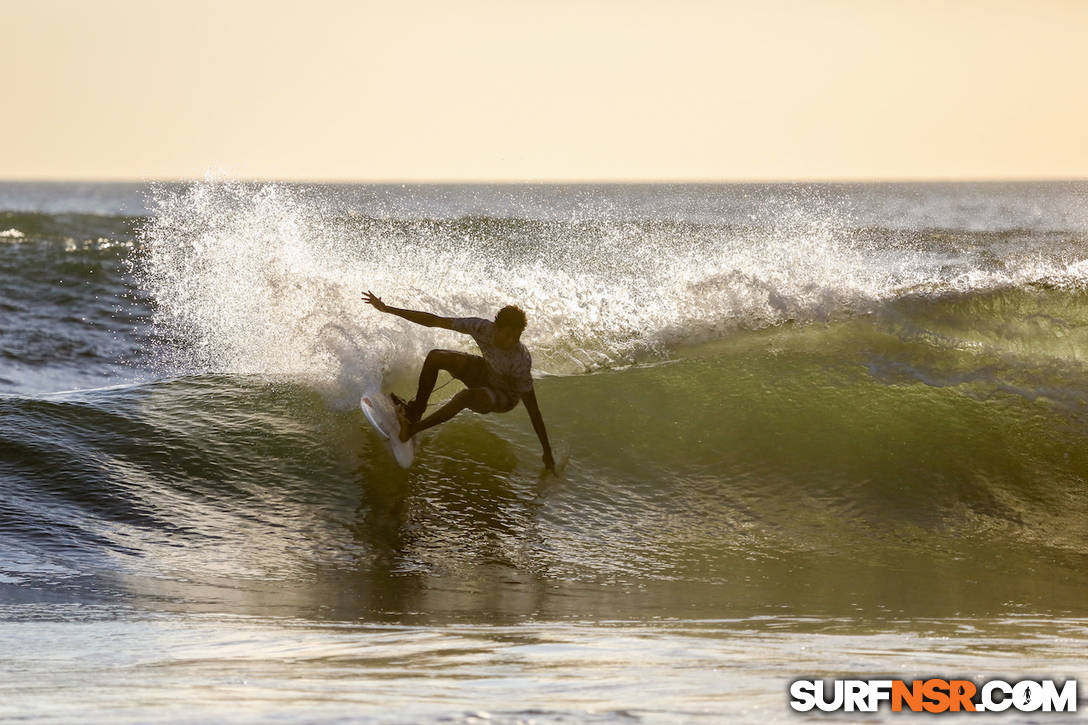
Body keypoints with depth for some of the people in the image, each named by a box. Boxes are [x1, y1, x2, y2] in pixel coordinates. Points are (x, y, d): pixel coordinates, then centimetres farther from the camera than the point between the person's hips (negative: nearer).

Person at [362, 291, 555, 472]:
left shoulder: (521, 362, -36)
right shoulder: (482, 328, -25)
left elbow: (533, 409, -31)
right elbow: (434, 321, -17)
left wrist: (547, 451, -27)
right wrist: (387, 309, -16)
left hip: (503, 398, -5)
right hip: (483, 372, 5)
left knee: (466, 396, -38)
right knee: (435, 357, -16)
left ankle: (412, 428, -24)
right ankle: (416, 409, 1)